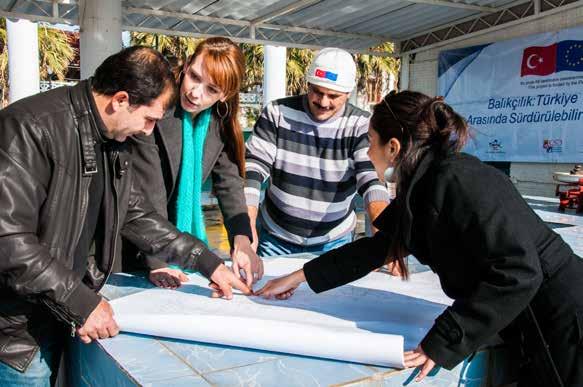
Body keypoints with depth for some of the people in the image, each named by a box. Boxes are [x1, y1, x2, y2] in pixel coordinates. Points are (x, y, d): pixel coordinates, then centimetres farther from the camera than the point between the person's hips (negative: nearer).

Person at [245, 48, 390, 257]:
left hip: (334, 241, 0)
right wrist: (248, 229, -26)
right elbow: (253, 168, -13)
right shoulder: (277, 113, -11)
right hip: (275, 236, 1)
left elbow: (372, 179, -22)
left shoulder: (361, 125, -13)